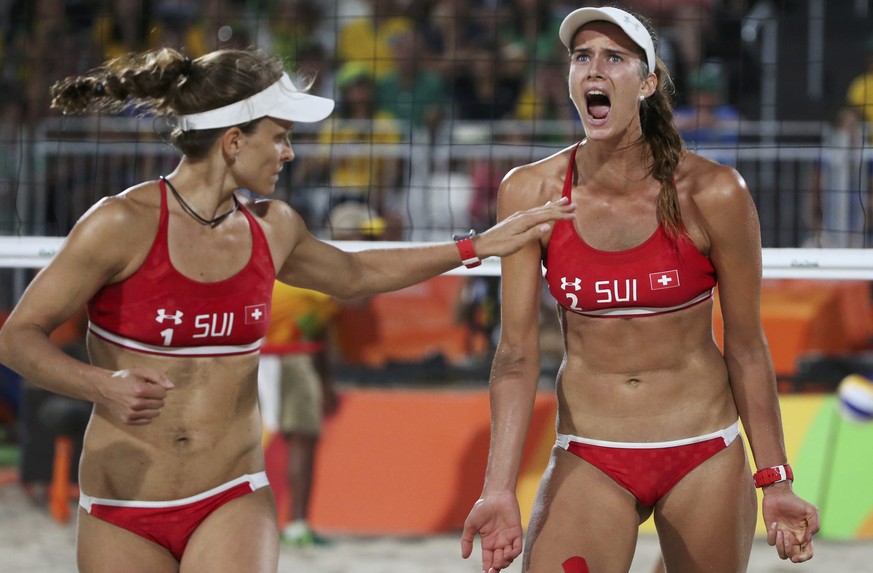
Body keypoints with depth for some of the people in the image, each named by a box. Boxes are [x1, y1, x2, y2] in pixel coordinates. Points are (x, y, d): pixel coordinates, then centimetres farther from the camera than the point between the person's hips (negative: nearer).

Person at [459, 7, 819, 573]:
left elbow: (747, 348, -1)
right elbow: (517, 350, -6)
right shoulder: (531, 192, -6)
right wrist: (500, 490, -14)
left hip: (705, 455, 0)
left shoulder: (712, 193, -10)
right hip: (589, 461, 0)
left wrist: (775, 481, -1)